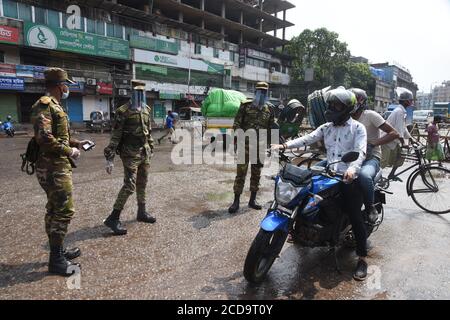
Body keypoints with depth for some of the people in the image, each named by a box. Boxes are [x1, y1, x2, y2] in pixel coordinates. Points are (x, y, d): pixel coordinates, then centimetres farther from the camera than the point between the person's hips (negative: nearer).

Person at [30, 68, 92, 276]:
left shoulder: (54, 106, 17)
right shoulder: (44, 105, -15)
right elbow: (44, 138, -26)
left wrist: (76, 143, 15)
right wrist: (69, 151, -17)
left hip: (57, 167, 11)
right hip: (54, 168, -11)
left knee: (55, 210, 16)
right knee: (64, 210, -7)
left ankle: (58, 251, 29)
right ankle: (56, 260, 3)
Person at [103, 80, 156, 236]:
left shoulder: (147, 109, 9)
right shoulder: (123, 111, -11)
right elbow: (115, 136, -14)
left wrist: (151, 148, 20)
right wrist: (109, 158, -18)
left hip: (144, 152, 7)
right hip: (130, 153, -7)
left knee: (142, 184, 14)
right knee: (129, 186, -11)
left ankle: (142, 212, 27)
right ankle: (113, 218, -2)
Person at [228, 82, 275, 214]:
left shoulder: (269, 110, 10)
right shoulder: (246, 105, 0)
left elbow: (271, 129, 14)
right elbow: (236, 124, -2)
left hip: (260, 146, 4)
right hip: (245, 144, -3)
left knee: (256, 174, 10)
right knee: (241, 173, -4)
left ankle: (252, 199, 21)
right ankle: (236, 201, 3)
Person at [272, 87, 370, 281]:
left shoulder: (357, 127, -2)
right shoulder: (326, 127, 12)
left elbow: (360, 152, -17)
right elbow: (307, 139, -2)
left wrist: (352, 169, -38)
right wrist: (285, 145, -17)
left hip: (350, 178, -5)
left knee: (355, 216, -8)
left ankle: (362, 258, 4)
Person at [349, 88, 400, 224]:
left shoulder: (370, 115, -6)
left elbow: (394, 133, -9)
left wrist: (373, 143, -20)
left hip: (370, 157, -6)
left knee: (363, 175, -41)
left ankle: (370, 208, -14)